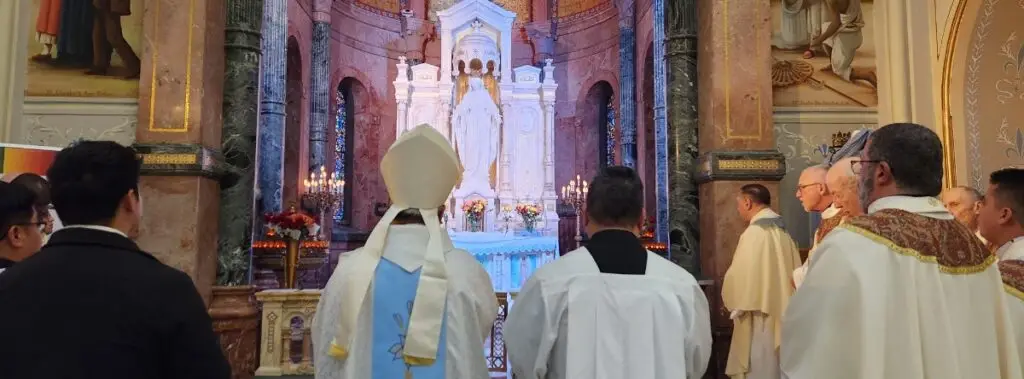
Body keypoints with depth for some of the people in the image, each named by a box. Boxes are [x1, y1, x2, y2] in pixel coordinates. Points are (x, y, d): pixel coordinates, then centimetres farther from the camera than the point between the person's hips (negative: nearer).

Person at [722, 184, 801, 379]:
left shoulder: (754, 232, -17)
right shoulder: (783, 232, 6)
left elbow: (738, 278, -16)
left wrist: (731, 301, 1)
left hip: (760, 319, -8)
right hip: (781, 315, 8)